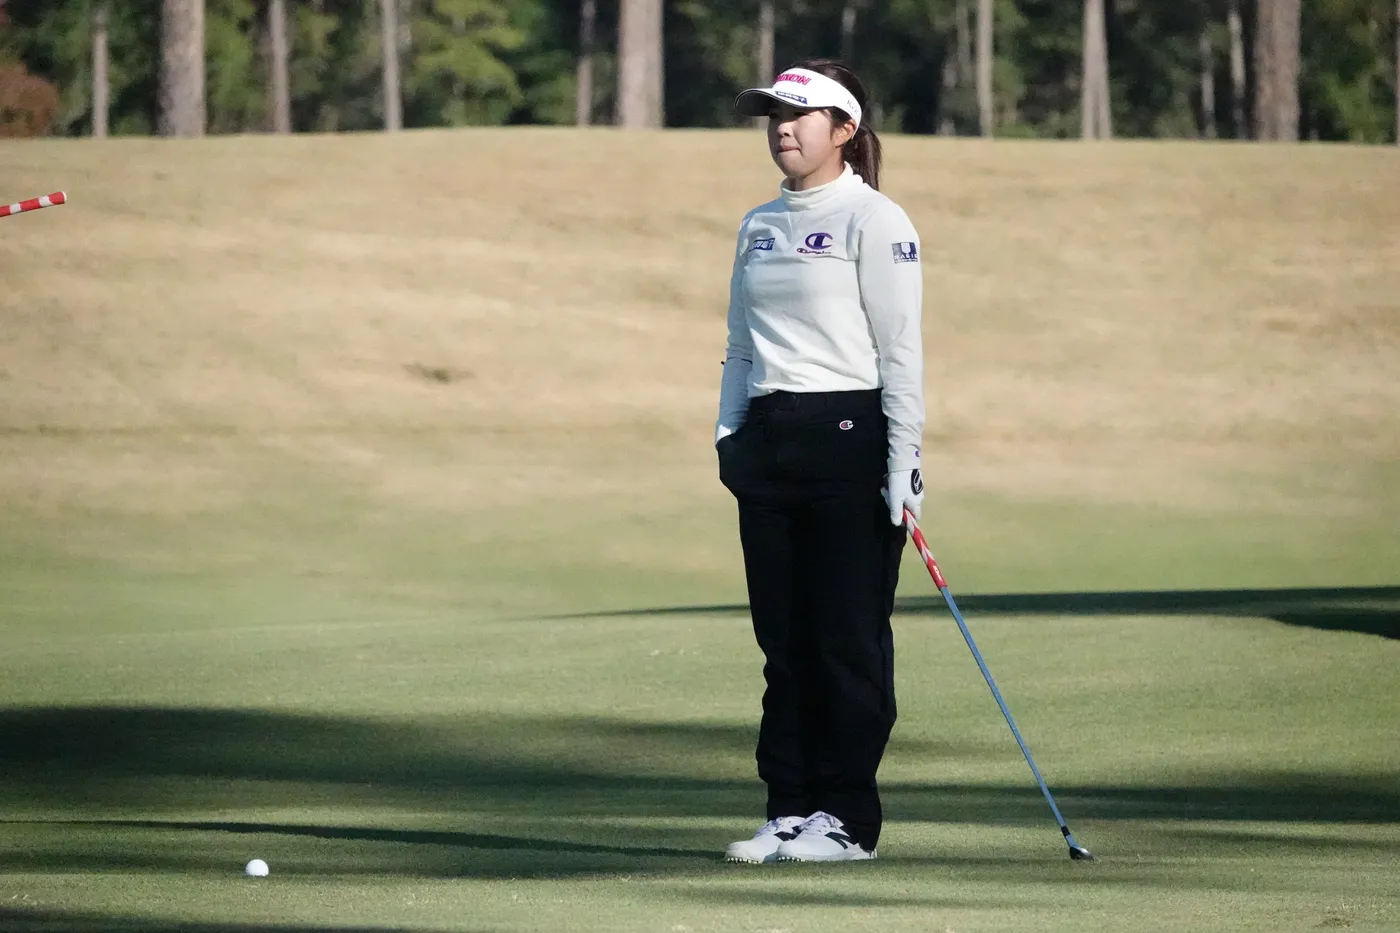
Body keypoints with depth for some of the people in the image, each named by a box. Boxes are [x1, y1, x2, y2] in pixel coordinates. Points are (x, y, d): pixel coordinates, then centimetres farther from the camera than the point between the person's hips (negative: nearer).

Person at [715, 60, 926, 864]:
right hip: (770, 440, 7)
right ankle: (792, 807, 11)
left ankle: (848, 817, 0)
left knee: (848, 635, -5)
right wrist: (731, 435, 11)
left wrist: (903, 465, -14)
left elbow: (900, 348, -9)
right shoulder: (759, 227, 16)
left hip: (848, 436, -7)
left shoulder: (873, 221, -6)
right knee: (784, 637, 7)